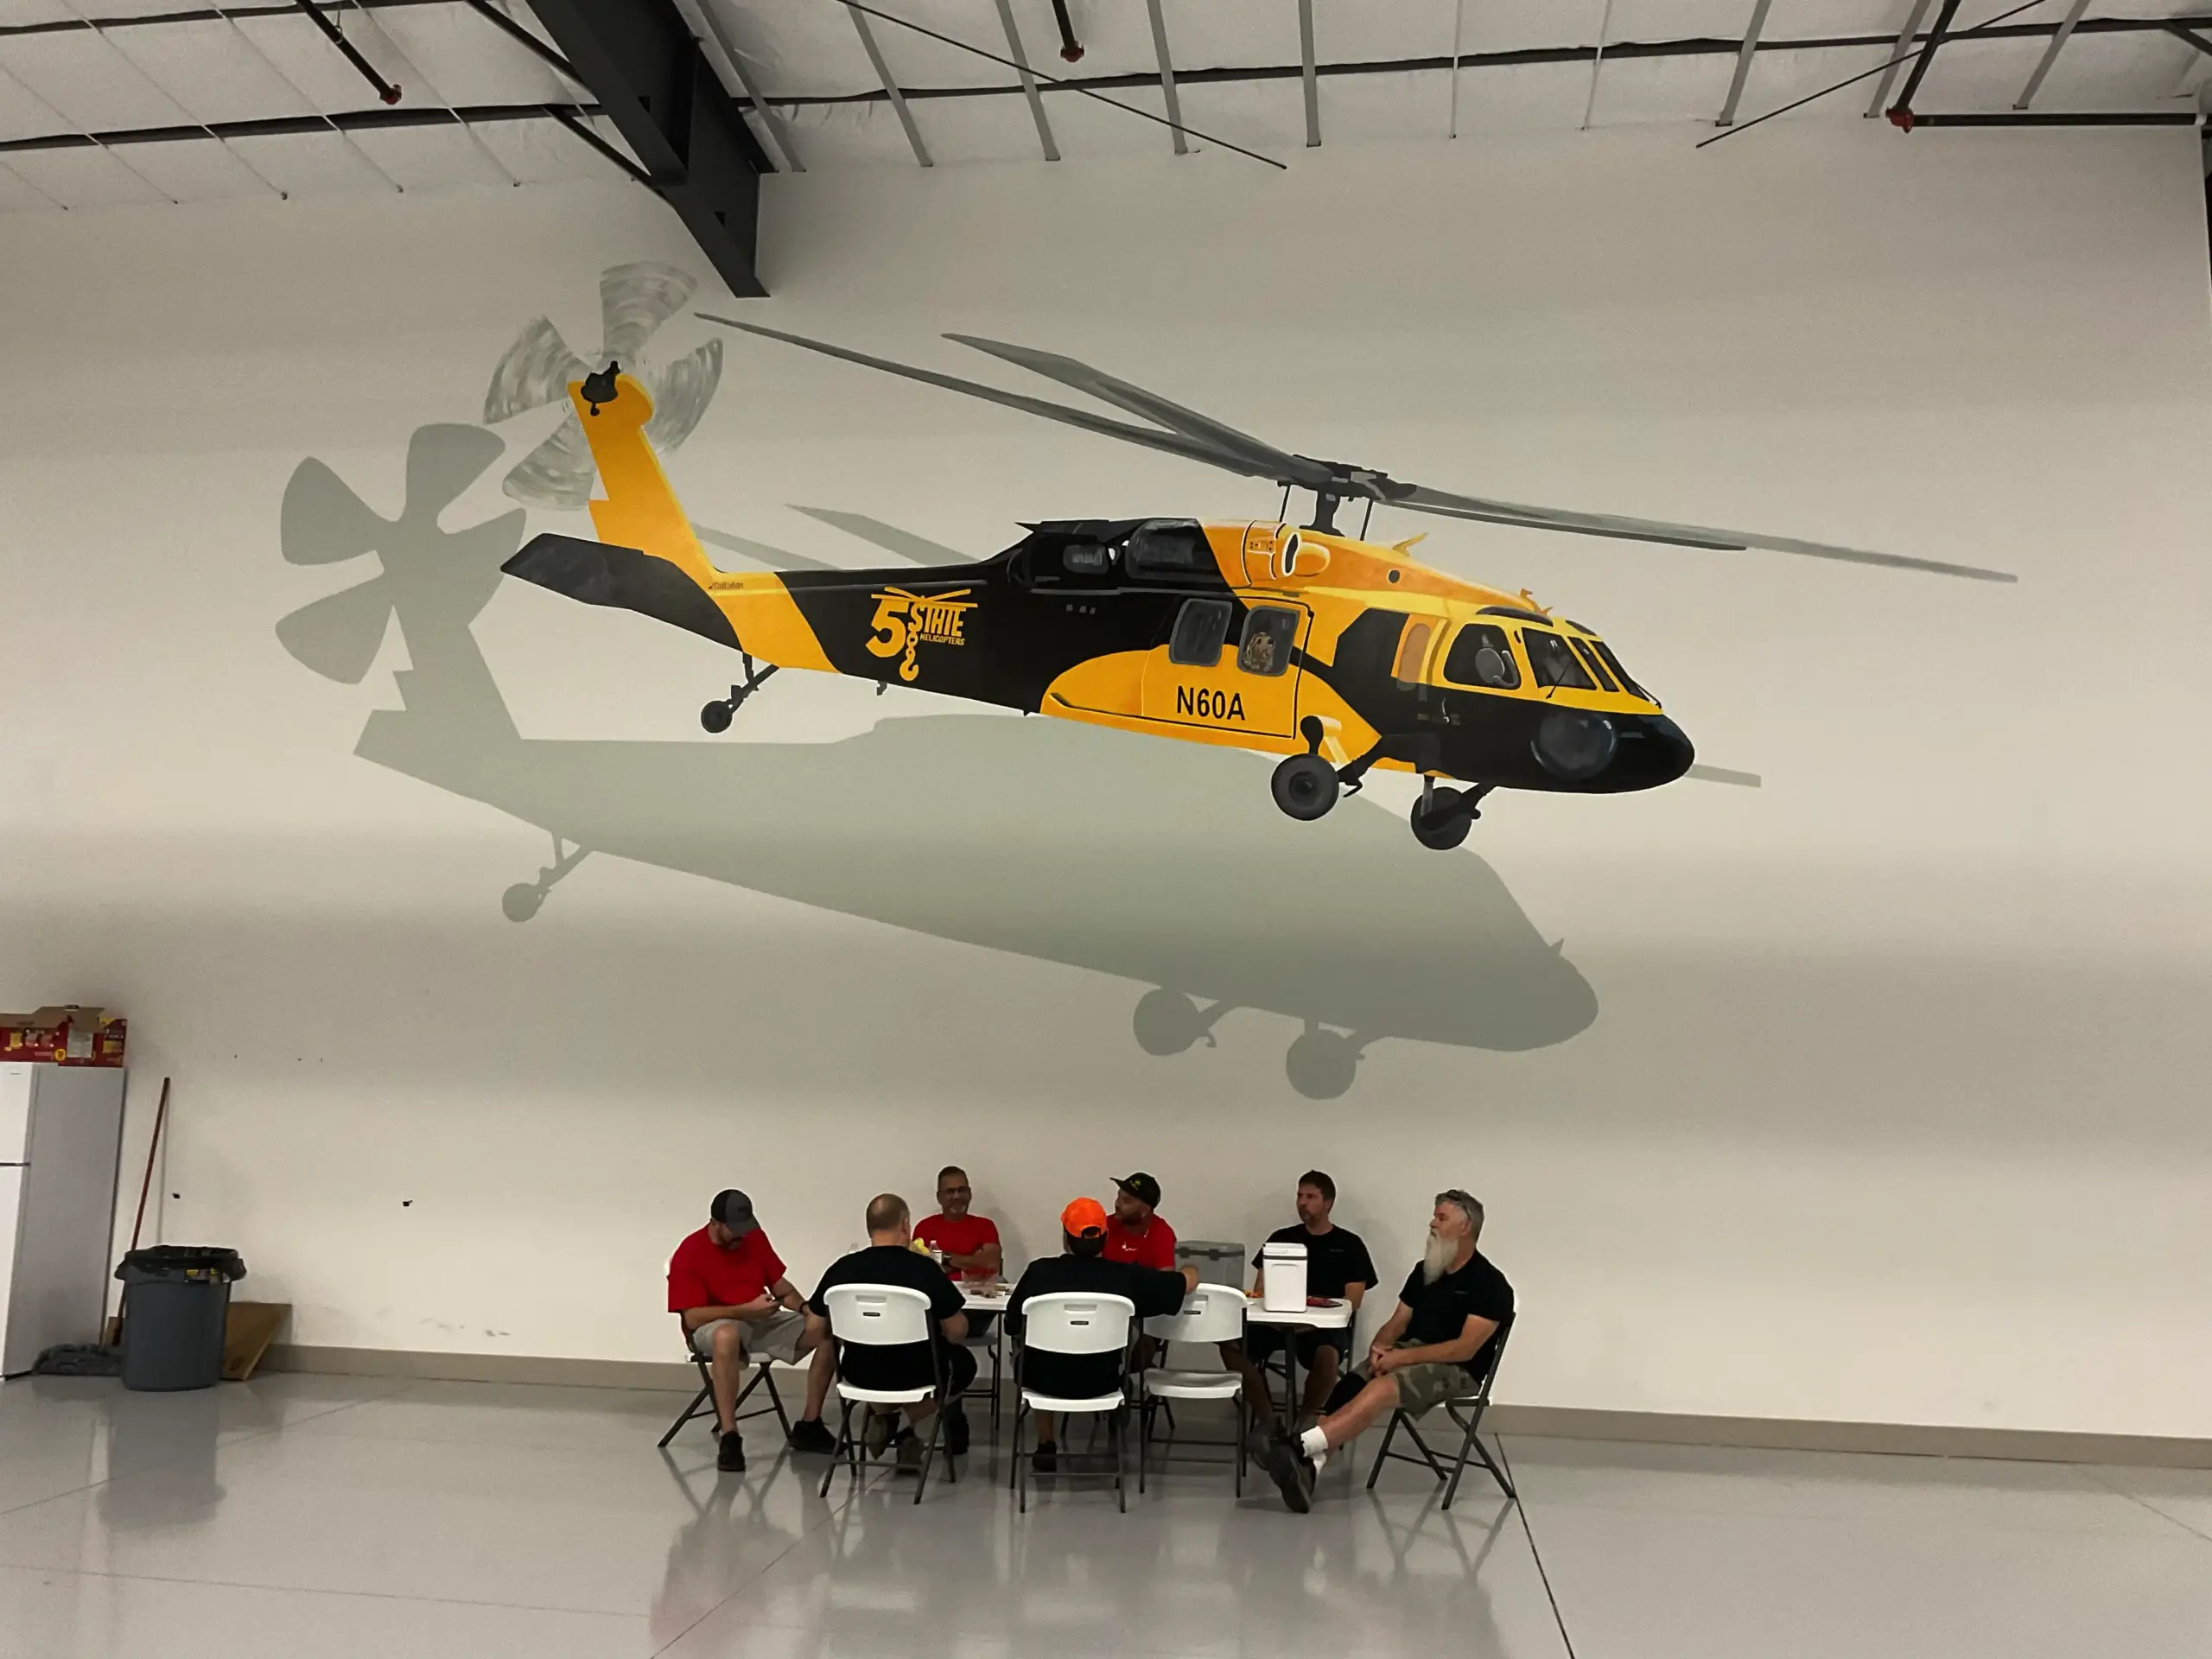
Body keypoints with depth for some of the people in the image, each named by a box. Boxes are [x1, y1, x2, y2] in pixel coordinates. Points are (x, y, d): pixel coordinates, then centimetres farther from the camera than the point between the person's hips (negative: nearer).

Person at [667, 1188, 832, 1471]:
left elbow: (780, 1285, 12)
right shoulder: (689, 1255, -13)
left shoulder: (755, 1238, 4)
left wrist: (804, 1307, -10)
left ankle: (809, 1425, -7)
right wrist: (746, 1309, -28)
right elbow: (693, 1318, -19)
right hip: (715, 1326, -6)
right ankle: (729, 1437, -36)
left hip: (762, 1321, 6)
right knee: (728, 1335, -44)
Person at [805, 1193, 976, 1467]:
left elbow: (815, 1327, 0)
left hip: (861, 1374, 4)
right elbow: (957, 1333, -13)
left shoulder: (842, 1268, -10)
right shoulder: (926, 1268, -19)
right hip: (918, 1375, -4)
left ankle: (883, 1417, 16)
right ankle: (903, 1424, 11)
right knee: (963, 1363, 28)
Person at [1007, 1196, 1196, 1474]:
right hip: (1100, 1383, 0)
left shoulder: (1039, 1270, -17)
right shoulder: (1126, 1276, -17)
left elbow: (1012, 1326, -3)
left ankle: (1046, 1445, 36)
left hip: (1043, 1379, 0)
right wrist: (1188, 1270, 20)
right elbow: (1190, 1280, -4)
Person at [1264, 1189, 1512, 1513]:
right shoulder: (1424, 1271, 15)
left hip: (1454, 1369, -7)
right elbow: (1396, 1323, 15)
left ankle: (1301, 1446, -48)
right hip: (1406, 1355, 7)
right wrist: (1379, 1346, -8)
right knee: (1347, 1389, -22)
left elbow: (1465, 1349, -16)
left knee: (1383, 1388, -35)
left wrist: (1402, 1357, -19)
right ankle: (1308, 1466, -41)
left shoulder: (1490, 1284, -8)